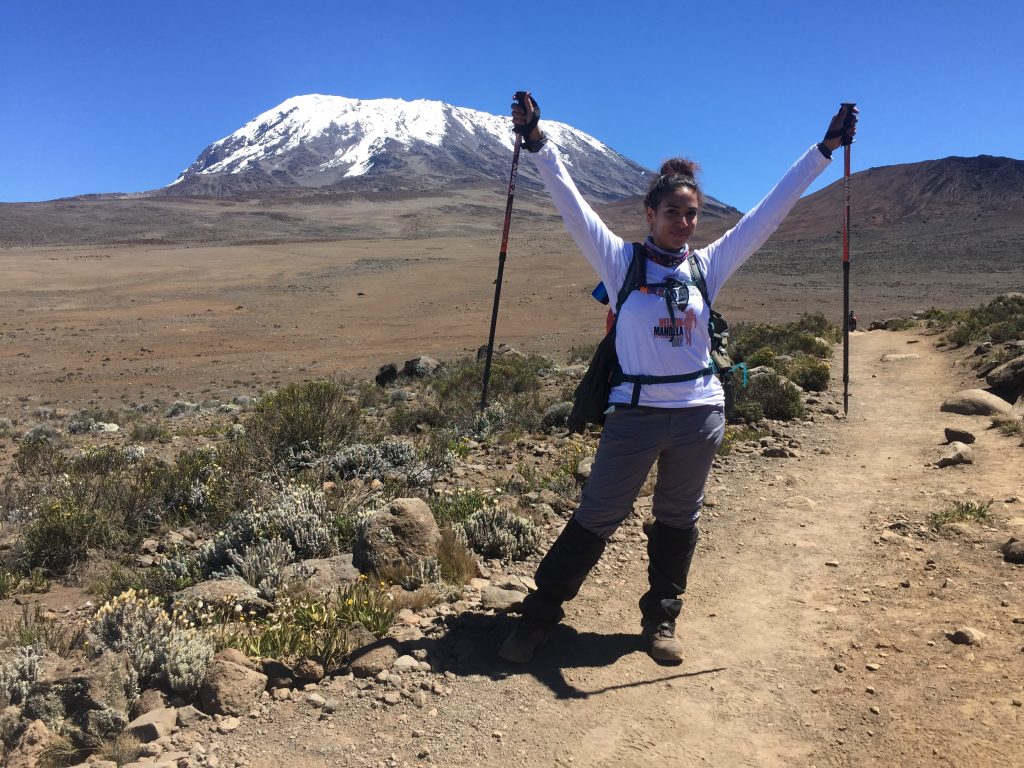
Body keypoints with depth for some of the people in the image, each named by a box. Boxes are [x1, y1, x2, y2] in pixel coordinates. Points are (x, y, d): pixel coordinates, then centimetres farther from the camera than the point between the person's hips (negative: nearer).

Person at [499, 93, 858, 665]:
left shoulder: (710, 265, 4)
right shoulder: (622, 261, -3)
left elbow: (772, 210, 5)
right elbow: (573, 205, -10)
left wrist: (823, 150, 5)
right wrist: (539, 143, -17)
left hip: (701, 414, 3)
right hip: (636, 413, -3)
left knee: (679, 521, 15)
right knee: (596, 518, 4)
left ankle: (662, 621, 33)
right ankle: (540, 615, 19)